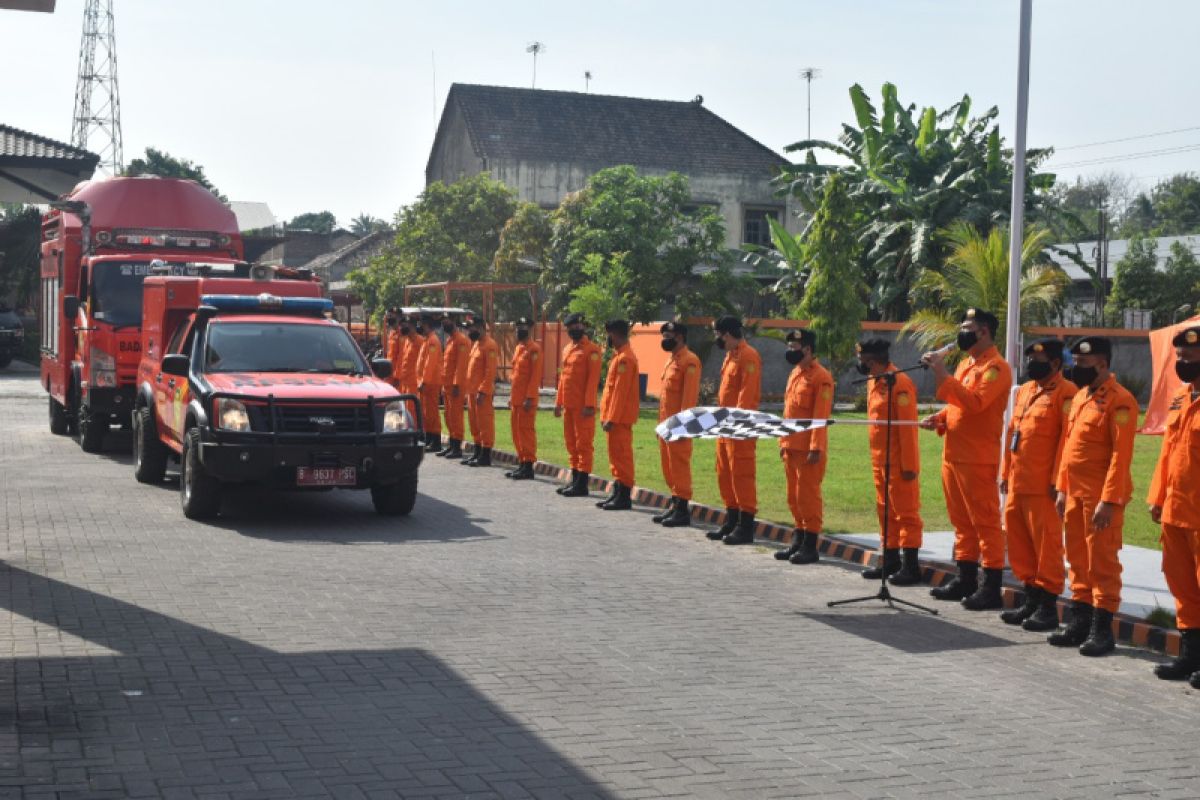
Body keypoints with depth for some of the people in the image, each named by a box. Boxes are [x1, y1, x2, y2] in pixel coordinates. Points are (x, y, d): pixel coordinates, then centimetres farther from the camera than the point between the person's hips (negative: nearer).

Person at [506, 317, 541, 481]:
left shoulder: (534, 349, -11)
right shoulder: (518, 348, 16)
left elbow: (536, 375, -16)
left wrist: (530, 398, -20)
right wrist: (512, 397, 17)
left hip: (527, 400, -9)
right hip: (516, 399, 9)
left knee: (526, 430, -6)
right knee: (517, 431, 11)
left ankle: (528, 467, -4)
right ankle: (521, 463, 18)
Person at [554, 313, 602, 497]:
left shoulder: (592, 349, -9)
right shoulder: (567, 349, 16)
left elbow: (593, 378, -15)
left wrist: (589, 405, -20)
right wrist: (558, 402, 15)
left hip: (583, 406, -8)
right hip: (568, 405, 8)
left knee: (584, 444, -4)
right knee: (571, 443, 14)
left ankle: (582, 484, -2)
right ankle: (574, 480, 22)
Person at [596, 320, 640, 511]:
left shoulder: (625, 358, -17)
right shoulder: (619, 355, 15)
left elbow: (620, 391, -21)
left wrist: (612, 419, -22)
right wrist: (606, 416, 18)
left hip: (619, 418, -10)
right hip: (614, 416, 10)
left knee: (621, 456, -6)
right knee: (615, 456, 14)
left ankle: (624, 497, -2)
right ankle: (617, 493, 20)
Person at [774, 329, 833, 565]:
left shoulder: (821, 377, -12)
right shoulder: (795, 373, 15)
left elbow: (821, 416, -17)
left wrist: (816, 448, -20)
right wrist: (783, 442, 17)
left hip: (808, 449, -9)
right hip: (791, 447, 9)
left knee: (808, 496, -3)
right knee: (793, 497, 13)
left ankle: (810, 547, 3)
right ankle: (798, 541, 22)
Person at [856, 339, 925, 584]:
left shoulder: (900, 383, -16)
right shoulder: (874, 384, 12)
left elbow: (908, 427, -19)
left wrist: (909, 465, -20)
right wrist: (876, 458, 17)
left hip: (899, 463, -9)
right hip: (879, 461, 9)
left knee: (906, 513, -4)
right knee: (885, 511, 14)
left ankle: (910, 566, -1)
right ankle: (890, 561, 23)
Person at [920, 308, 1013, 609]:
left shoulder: (996, 367, -12)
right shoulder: (966, 364, 18)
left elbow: (974, 402, -26)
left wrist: (942, 375, -25)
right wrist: (939, 418, 7)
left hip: (978, 459, -9)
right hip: (953, 455, 9)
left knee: (985, 522, -4)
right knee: (962, 522, 14)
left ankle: (991, 587, -1)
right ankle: (965, 579, 22)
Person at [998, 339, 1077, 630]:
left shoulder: (1066, 393, -9)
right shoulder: (1024, 391, 17)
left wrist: (1058, 481, -18)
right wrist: (1006, 473, 16)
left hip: (1043, 486, -8)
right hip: (1017, 483, 8)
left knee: (1046, 544, -2)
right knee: (1018, 540, 12)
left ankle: (1048, 607, 6)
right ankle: (1032, 599, 23)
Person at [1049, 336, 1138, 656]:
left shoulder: (1119, 400, -14)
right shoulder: (1080, 397, 14)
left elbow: (1121, 455, -18)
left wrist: (1109, 501, -22)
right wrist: (1062, 489, 15)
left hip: (1101, 498, -9)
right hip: (1076, 494, 9)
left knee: (1102, 563, -1)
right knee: (1078, 560, 14)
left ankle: (1102, 630, 6)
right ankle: (1079, 622, 23)